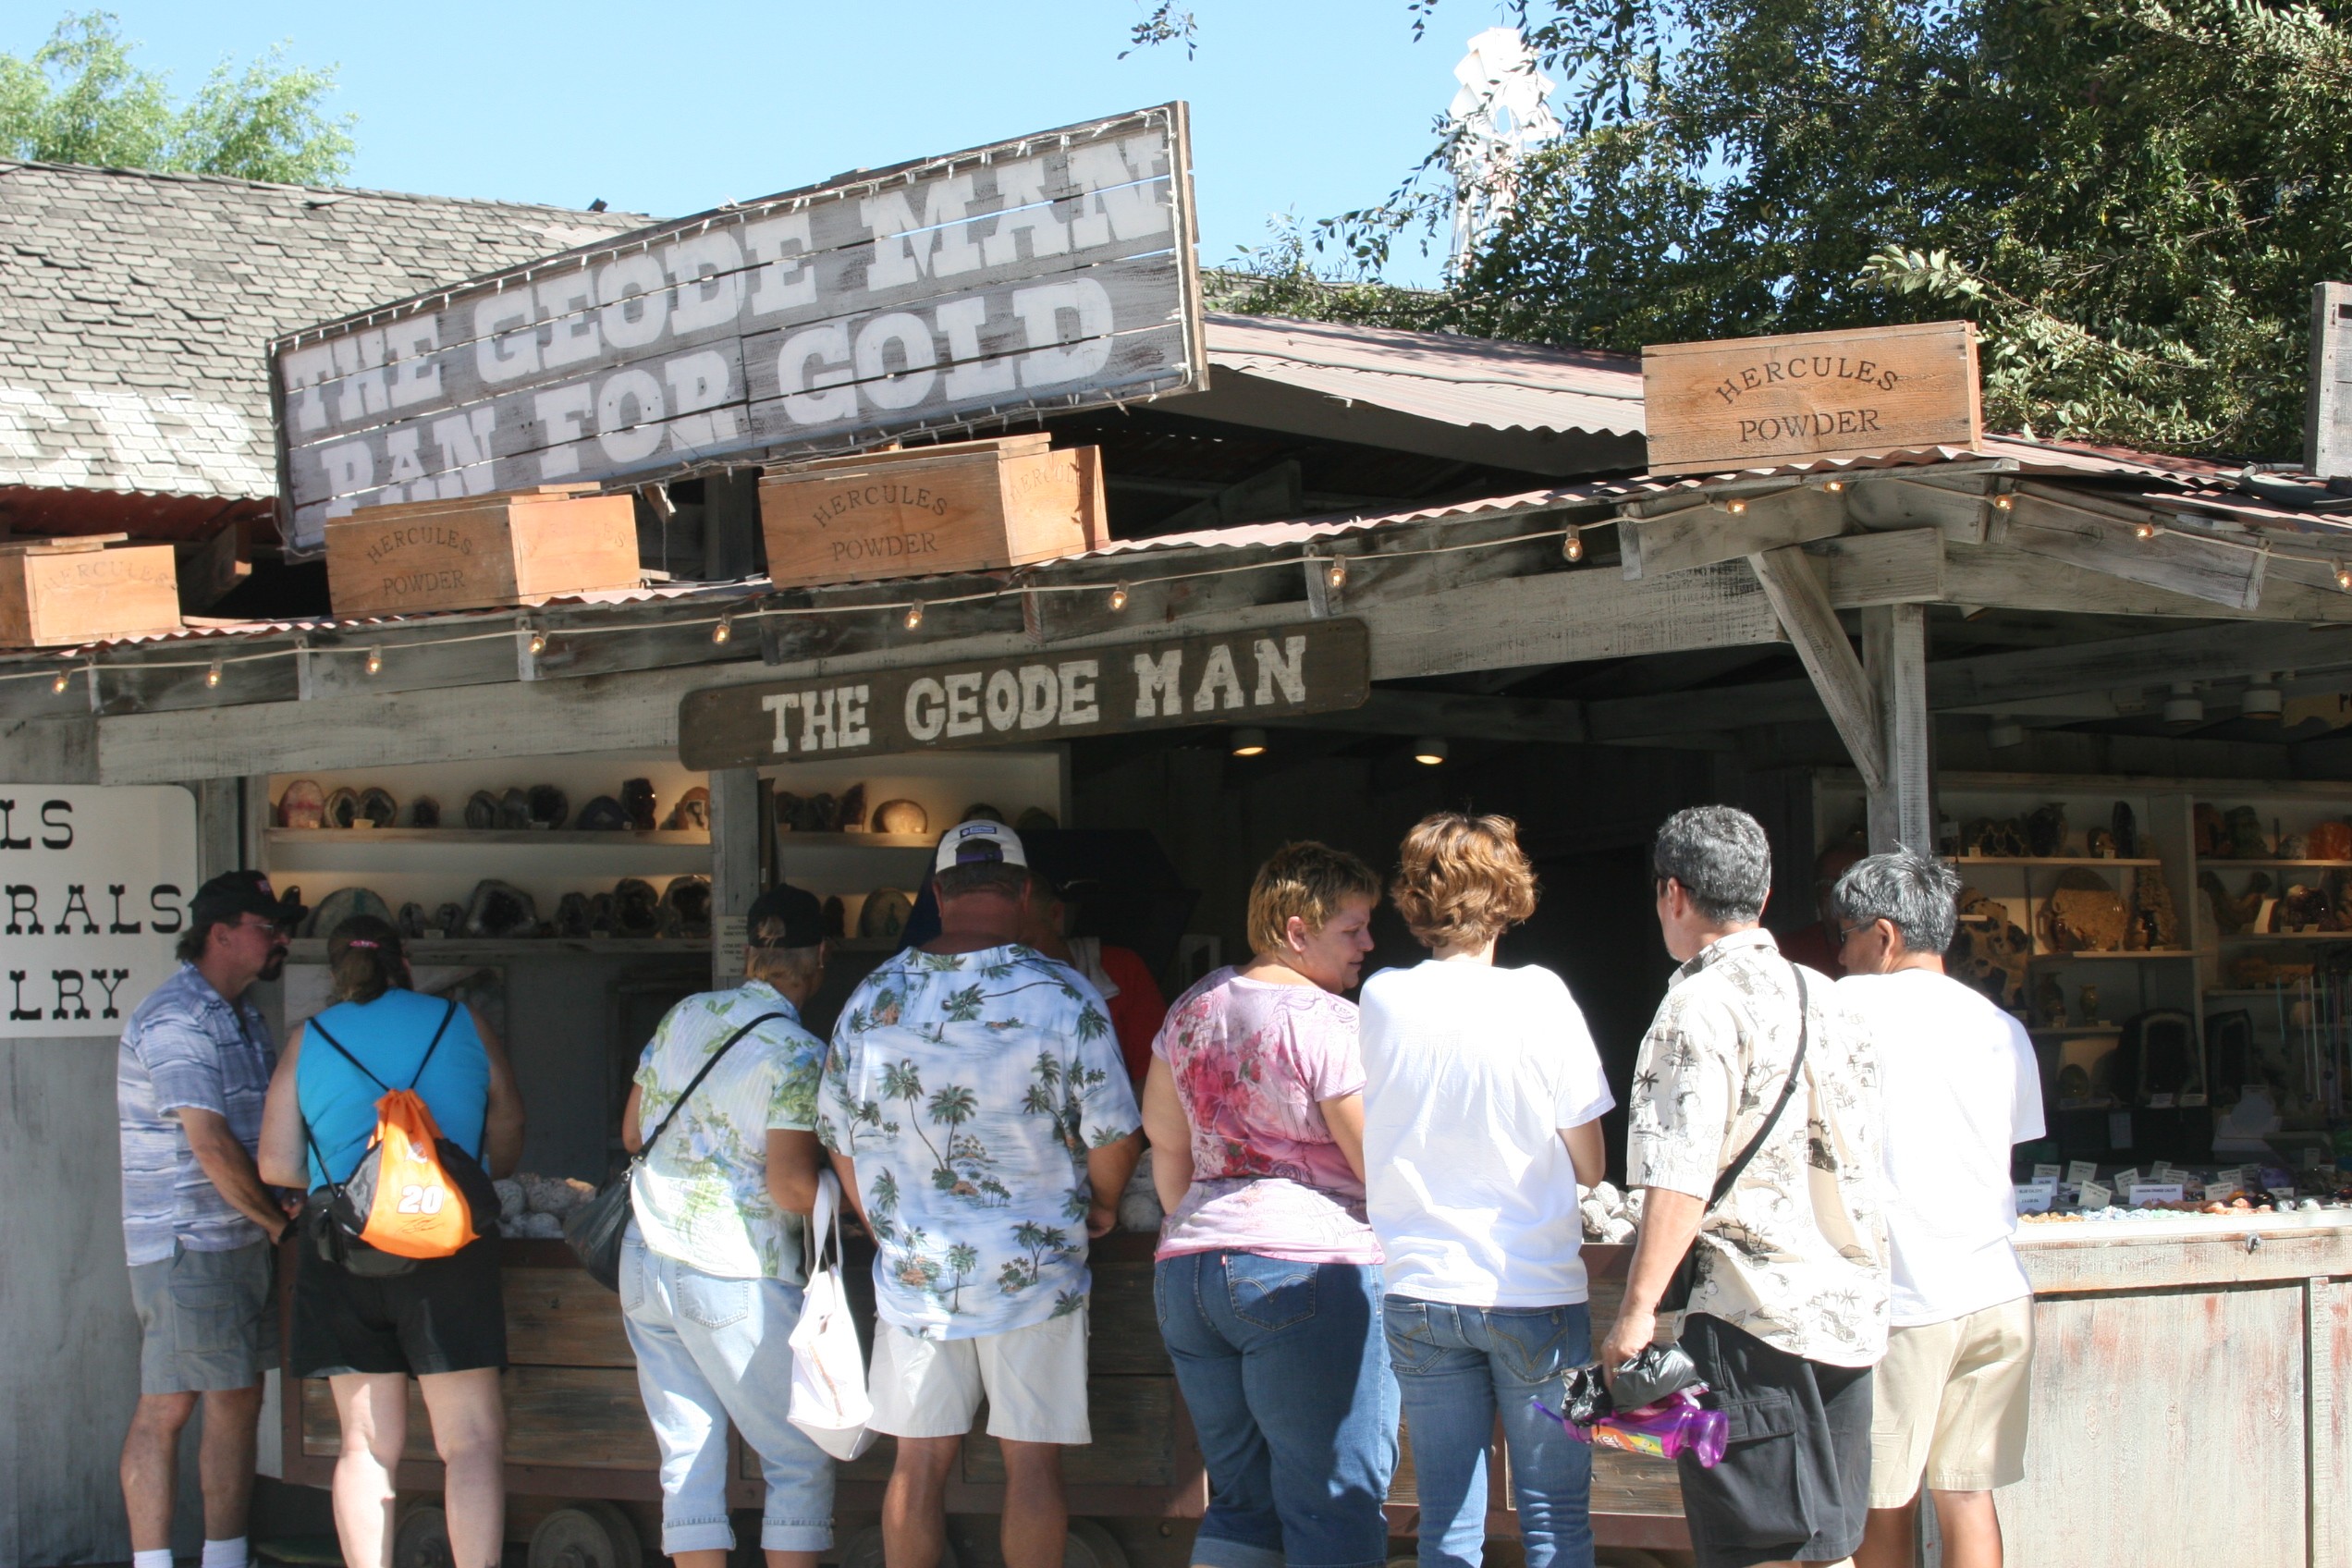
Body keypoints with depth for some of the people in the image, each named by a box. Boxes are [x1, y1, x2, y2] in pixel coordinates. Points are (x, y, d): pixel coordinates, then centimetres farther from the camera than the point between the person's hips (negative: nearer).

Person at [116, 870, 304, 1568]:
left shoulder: (244, 1016, 16)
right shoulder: (175, 1020, -14)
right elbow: (211, 1145, -18)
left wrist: (275, 1220, 8)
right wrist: (279, 1221, -8)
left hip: (244, 1242, 9)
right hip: (185, 1244, -9)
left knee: (239, 1403, 9)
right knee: (166, 1408, -5)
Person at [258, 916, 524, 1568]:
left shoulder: (308, 1042, 8)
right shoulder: (463, 1026, 7)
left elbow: (277, 1165, 5)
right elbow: (508, 1146, 13)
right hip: (450, 1247, -2)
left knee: (366, 1443, 7)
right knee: (472, 1440, -3)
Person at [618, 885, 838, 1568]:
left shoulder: (684, 1016, 5)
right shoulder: (799, 1054, -12)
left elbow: (632, 1131, 13)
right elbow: (790, 1185, -18)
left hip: (648, 1263, 6)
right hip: (736, 1281, -6)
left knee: (687, 1460, 8)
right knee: (801, 1460, 5)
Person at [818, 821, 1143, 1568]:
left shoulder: (873, 996, 1)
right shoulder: (1062, 995, -9)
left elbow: (839, 1139, 9)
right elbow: (1115, 1138, -7)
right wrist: (1101, 1207, 13)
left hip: (912, 1274, 3)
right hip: (1032, 1274, -3)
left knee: (919, 1463, 9)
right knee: (1032, 1463, 4)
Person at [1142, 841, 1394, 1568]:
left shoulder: (1194, 1008, 13)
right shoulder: (1328, 1023, -11)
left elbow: (1163, 1135, 21)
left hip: (1187, 1273, 8)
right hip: (1309, 1272, -8)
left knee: (1241, 1500, 15)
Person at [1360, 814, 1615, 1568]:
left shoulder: (1379, 1001, -3)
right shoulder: (1540, 998, -10)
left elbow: (1373, 1153, 6)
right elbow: (1589, 1166, -4)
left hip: (1419, 1291, 3)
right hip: (1536, 1291, -3)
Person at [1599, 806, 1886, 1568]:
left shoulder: (1700, 1006, -10)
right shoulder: (1823, 996, 13)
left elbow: (1681, 1182, -18)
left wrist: (1636, 1311, -16)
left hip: (1755, 1318, -8)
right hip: (1851, 1306, 8)